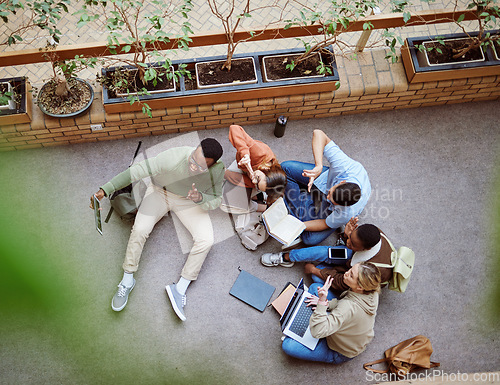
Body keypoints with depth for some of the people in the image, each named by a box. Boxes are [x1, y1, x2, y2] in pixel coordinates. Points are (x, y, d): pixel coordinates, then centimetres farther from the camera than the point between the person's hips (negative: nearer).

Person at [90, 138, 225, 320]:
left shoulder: (217, 170, -27)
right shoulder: (174, 157, -36)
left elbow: (216, 200, -13)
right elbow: (137, 171, -32)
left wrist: (200, 198, -37)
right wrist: (105, 190, -36)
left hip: (189, 201, 2)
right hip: (160, 192, -1)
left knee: (206, 240, -19)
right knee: (140, 230, -23)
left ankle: (180, 288, -6)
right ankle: (127, 280, 0)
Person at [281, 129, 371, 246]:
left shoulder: (347, 213, -43)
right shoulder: (345, 165, -42)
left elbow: (326, 224, -23)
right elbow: (318, 133, -40)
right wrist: (318, 166, -52)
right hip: (326, 178, 4)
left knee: (311, 239, -20)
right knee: (285, 167, -13)